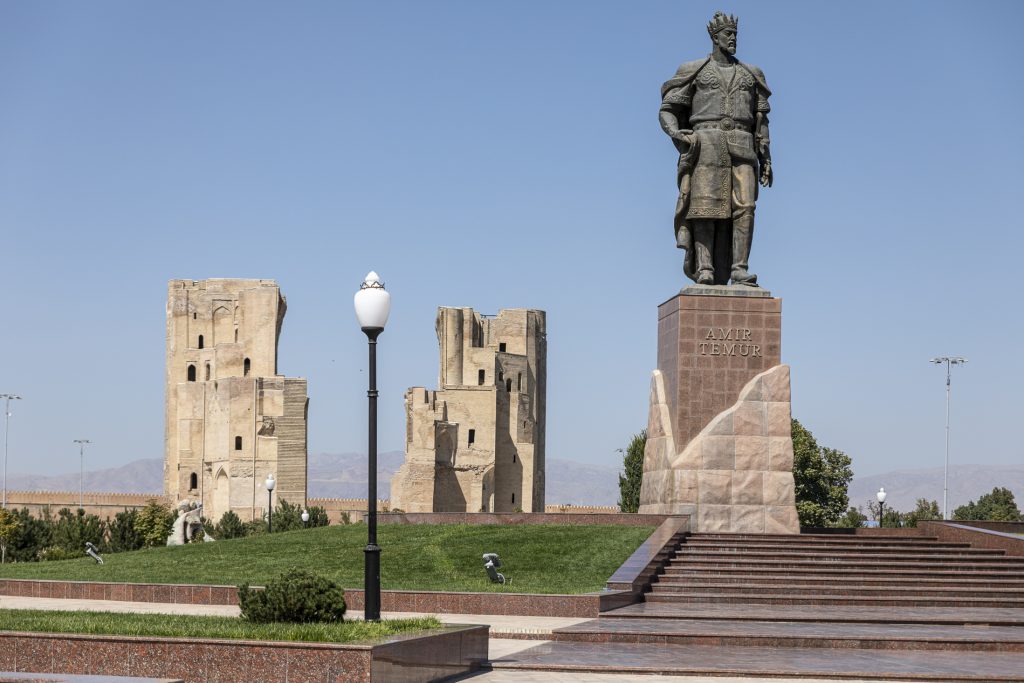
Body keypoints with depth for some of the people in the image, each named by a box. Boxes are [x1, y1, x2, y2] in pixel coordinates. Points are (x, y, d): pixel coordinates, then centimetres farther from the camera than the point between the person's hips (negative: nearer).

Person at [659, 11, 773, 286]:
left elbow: (760, 120, 20)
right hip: (706, 144, -2)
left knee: (744, 207, -12)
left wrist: (766, 158, 11)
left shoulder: (750, 74, 20)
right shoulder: (694, 71, 11)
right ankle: (704, 269, -17)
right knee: (705, 206, -13)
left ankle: (738, 269, -16)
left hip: (742, 147, 2)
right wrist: (676, 134, -14)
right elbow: (667, 110, 8)